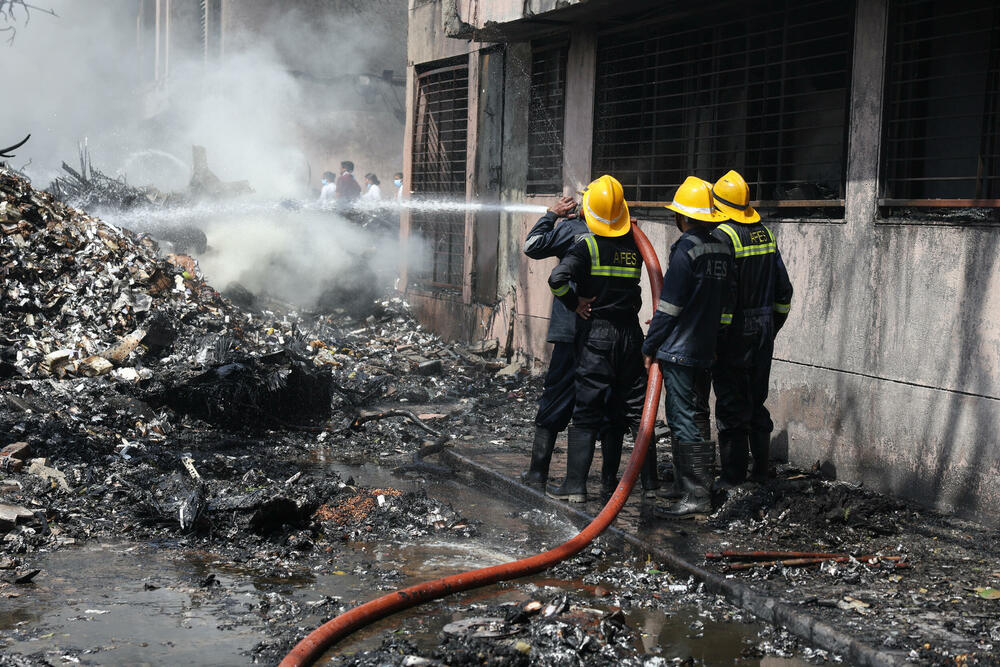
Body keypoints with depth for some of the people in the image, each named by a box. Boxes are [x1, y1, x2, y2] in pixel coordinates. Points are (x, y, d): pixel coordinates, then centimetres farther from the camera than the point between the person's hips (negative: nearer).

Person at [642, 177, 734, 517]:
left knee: (683, 419, -6)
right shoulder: (722, 249, 10)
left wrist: (650, 345, -8)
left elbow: (668, 305, -15)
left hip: (679, 349, -9)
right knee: (685, 415, 18)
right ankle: (687, 480, 27)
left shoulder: (686, 250, -15)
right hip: (705, 348, 9)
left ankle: (697, 495, -7)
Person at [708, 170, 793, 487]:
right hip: (763, 330, 7)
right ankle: (761, 470, 23)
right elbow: (784, 289, 15)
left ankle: (733, 478, 3)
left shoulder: (723, 236, -14)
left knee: (730, 406, -1)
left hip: (734, 330, -7)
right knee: (756, 401, 17)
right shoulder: (766, 233, 10)